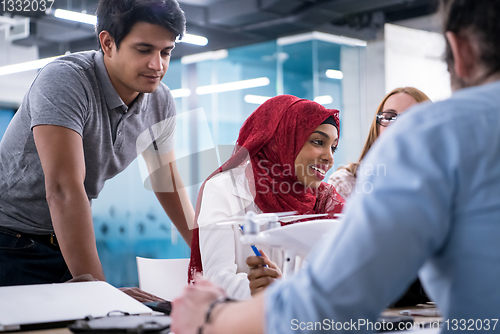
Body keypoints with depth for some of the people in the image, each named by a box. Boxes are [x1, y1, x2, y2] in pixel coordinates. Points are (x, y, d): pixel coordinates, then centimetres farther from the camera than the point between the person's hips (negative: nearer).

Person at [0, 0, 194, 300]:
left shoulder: (161, 103, -4)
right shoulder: (64, 80, -25)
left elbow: (168, 181, 10)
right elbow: (64, 189, -33)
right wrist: (97, 288, -36)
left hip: (71, 239, 6)